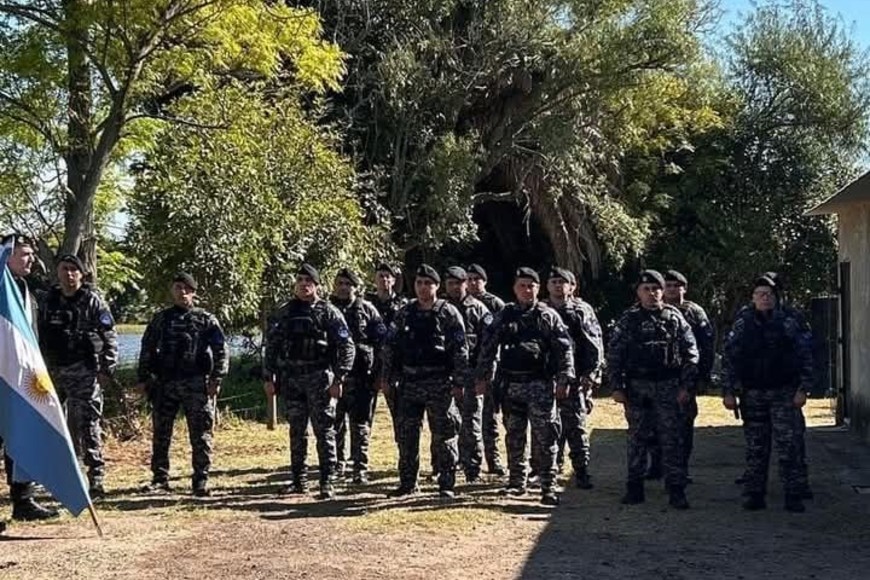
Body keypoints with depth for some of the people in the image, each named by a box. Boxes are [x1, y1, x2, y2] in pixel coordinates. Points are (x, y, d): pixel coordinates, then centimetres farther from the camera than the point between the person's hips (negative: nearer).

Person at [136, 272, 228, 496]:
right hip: (165, 383, 3)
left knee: (200, 434, -1)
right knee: (161, 433, 6)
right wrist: (143, 379, 8)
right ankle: (160, 478, 15)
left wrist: (216, 379, -7)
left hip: (196, 383, -2)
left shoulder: (206, 319, 5)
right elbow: (147, 350, 15)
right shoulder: (160, 319, 13)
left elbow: (221, 350, 1)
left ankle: (200, 480, 5)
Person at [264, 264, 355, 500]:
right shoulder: (283, 313, 11)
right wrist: (269, 378, 7)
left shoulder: (329, 313, -1)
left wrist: (338, 379, -11)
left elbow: (346, 347, -4)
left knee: (324, 430, -4)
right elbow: (271, 346, 14)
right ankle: (299, 480, 18)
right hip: (291, 379, 4)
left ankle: (327, 482, -1)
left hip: (320, 378, -4)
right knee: (297, 432, 10)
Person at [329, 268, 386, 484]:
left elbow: (382, 339, 2)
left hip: (361, 376, -2)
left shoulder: (367, 309, 3)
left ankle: (361, 469, 2)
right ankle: (337, 464, 23)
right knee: (335, 424, 10)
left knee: (360, 425, -1)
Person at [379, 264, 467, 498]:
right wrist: (386, 377, 8)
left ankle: (446, 485, 9)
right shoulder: (405, 313, 9)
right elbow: (390, 345, 12)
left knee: (444, 435, 1)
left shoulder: (449, 313, -4)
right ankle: (407, 483, 19)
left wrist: (458, 381, -11)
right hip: (409, 383, 4)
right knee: (406, 435, 8)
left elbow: (461, 350, -6)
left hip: (439, 385, -4)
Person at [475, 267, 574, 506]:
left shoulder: (548, 316, 2)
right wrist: (482, 377, 6)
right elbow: (488, 348, 11)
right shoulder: (503, 317, 9)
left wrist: (564, 379, -8)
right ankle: (517, 482, 22)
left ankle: (548, 487, -3)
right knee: (514, 437, 10)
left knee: (545, 437, -6)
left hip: (541, 385, -3)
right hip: (512, 385, 3)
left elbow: (564, 348, -1)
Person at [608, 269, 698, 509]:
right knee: (636, 438, 8)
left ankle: (676, 491, 2)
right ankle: (634, 487, 17)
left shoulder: (675, 318, 4)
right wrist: (617, 387, -3)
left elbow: (691, 353, 3)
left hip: (668, 387, -1)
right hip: (636, 388, 1)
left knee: (672, 439, -2)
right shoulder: (629, 320, 4)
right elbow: (614, 354, 3)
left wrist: (687, 386, -4)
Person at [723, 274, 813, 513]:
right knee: (755, 448, 6)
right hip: (752, 393, 2)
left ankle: (793, 495, -1)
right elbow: (730, 359, 6)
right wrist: (729, 392, 0)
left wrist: (802, 388, -6)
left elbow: (805, 356, 1)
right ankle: (754, 494, 13)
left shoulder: (789, 322, 1)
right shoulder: (742, 325, 5)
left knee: (789, 446, -6)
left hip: (784, 393, -2)